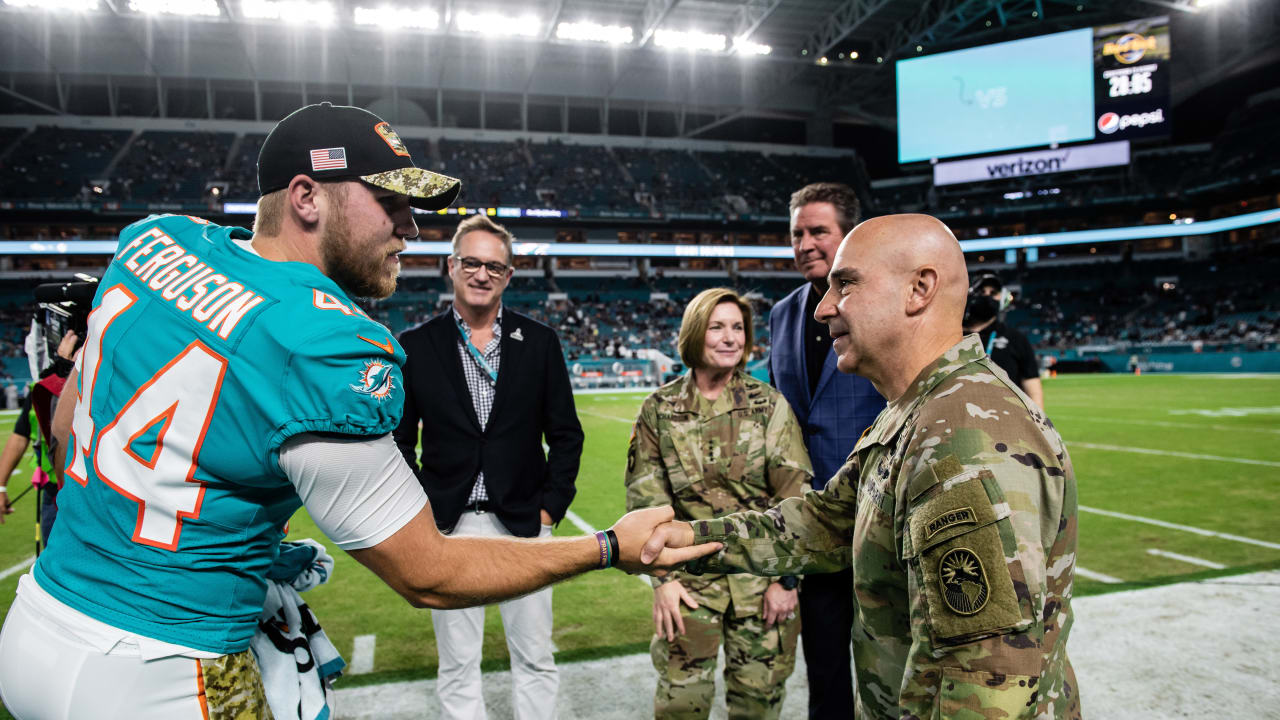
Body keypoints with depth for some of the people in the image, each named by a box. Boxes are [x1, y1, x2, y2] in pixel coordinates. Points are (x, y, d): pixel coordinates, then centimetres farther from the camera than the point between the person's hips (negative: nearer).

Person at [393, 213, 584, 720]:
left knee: (536, 660, 12)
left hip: (523, 525, 1)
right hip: (448, 527, 0)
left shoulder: (540, 342, 2)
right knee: (457, 667, 12)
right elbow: (399, 441, 3)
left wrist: (551, 507, -2)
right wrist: (422, 514, -4)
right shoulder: (415, 346, 0)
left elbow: (566, 434, 4)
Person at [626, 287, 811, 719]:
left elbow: (795, 498, -3)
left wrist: (786, 579, -6)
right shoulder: (659, 410, 0)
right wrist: (663, 577, -5)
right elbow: (647, 500, 0)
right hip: (690, 577, 0)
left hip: (763, 578, 0)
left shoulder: (769, 405, -1)